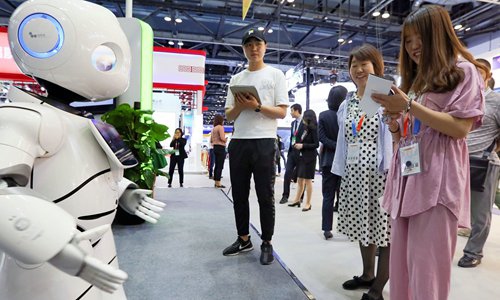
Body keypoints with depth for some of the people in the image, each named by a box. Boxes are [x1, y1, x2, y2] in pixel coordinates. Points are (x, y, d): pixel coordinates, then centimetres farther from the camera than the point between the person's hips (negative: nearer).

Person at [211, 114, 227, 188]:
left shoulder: (213, 128, 16)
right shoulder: (220, 127, -8)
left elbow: (211, 140, 18)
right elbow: (222, 138, -20)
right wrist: (226, 140, -1)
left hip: (215, 148, 9)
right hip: (221, 148, -9)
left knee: (217, 165, 12)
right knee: (220, 166, -6)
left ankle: (216, 182, 16)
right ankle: (218, 183, -6)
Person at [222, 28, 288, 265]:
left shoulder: (275, 75, 6)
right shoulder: (236, 78, 17)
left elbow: (282, 112, -2)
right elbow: (229, 115, 14)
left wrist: (257, 106, -16)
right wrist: (239, 106, -7)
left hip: (264, 142, -4)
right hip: (238, 142, 5)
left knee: (265, 196, 1)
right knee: (239, 194, 10)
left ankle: (267, 243, 15)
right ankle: (243, 239, 25)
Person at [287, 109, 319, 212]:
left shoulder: (313, 129, -10)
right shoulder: (303, 128, 6)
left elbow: (316, 144, -12)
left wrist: (302, 146, -14)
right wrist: (296, 145, -1)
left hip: (309, 158, -6)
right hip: (301, 156, 6)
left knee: (307, 180, 1)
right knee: (300, 179, 13)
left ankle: (308, 203, 12)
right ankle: (297, 200, 24)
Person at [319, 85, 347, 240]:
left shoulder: (323, 116, -5)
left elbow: (322, 137, -12)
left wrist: (336, 146, -13)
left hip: (329, 160, 0)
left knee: (328, 196, 6)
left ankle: (327, 229, 8)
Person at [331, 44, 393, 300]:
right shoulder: (346, 105, 13)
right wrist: (341, 175, 11)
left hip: (382, 173, -6)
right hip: (354, 174, 6)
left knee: (384, 229, 3)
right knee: (363, 226, 16)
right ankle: (367, 274, 35)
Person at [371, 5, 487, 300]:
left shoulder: (463, 70, 3)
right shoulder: (415, 79, 24)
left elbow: (460, 128, -10)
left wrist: (408, 105, -15)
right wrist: (395, 123, 3)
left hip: (437, 182, -6)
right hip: (406, 177, 7)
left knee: (426, 270, -6)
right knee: (401, 266, 9)